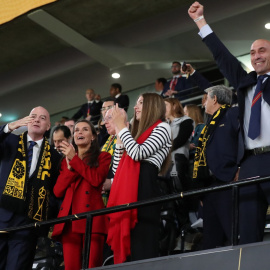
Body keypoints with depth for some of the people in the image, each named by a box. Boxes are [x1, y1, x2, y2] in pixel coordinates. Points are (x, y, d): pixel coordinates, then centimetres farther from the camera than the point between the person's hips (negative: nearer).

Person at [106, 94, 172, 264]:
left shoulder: (162, 128, 3)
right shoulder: (140, 133, 28)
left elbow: (138, 153, -13)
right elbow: (118, 169, 23)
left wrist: (121, 127, -1)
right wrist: (119, 136, 17)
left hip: (144, 191, -8)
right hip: (129, 194, 8)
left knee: (144, 248, -13)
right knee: (131, 248, 4)